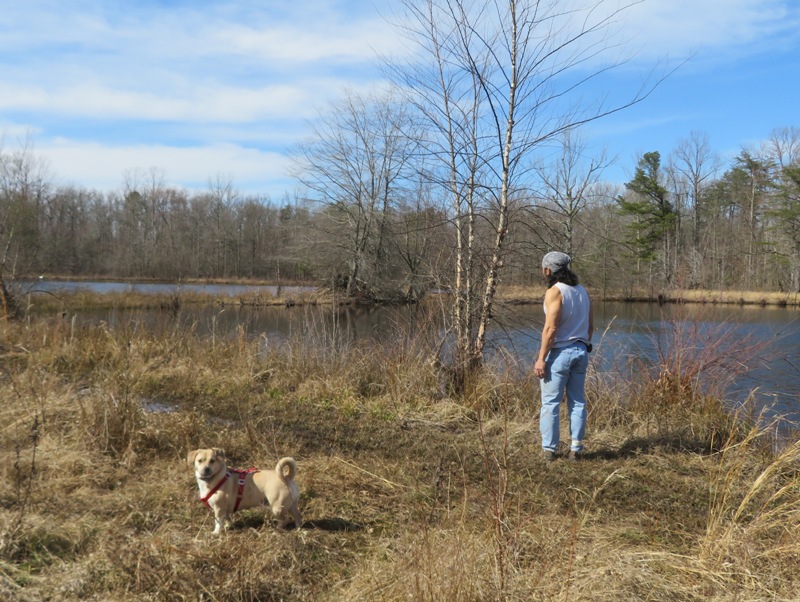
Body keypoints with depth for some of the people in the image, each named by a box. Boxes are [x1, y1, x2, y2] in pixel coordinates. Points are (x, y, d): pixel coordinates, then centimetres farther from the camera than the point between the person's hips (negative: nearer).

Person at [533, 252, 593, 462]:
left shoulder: (554, 292, -12)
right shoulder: (582, 290, 11)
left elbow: (550, 328, -18)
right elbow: (590, 325, 13)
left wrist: (541, 359, -16)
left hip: (560, 352, -7)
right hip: (581, 351, 7)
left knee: (550, 403, 0)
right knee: (578, 402, 10)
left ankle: (549, 449, 2)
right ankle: (576, 448, 13)